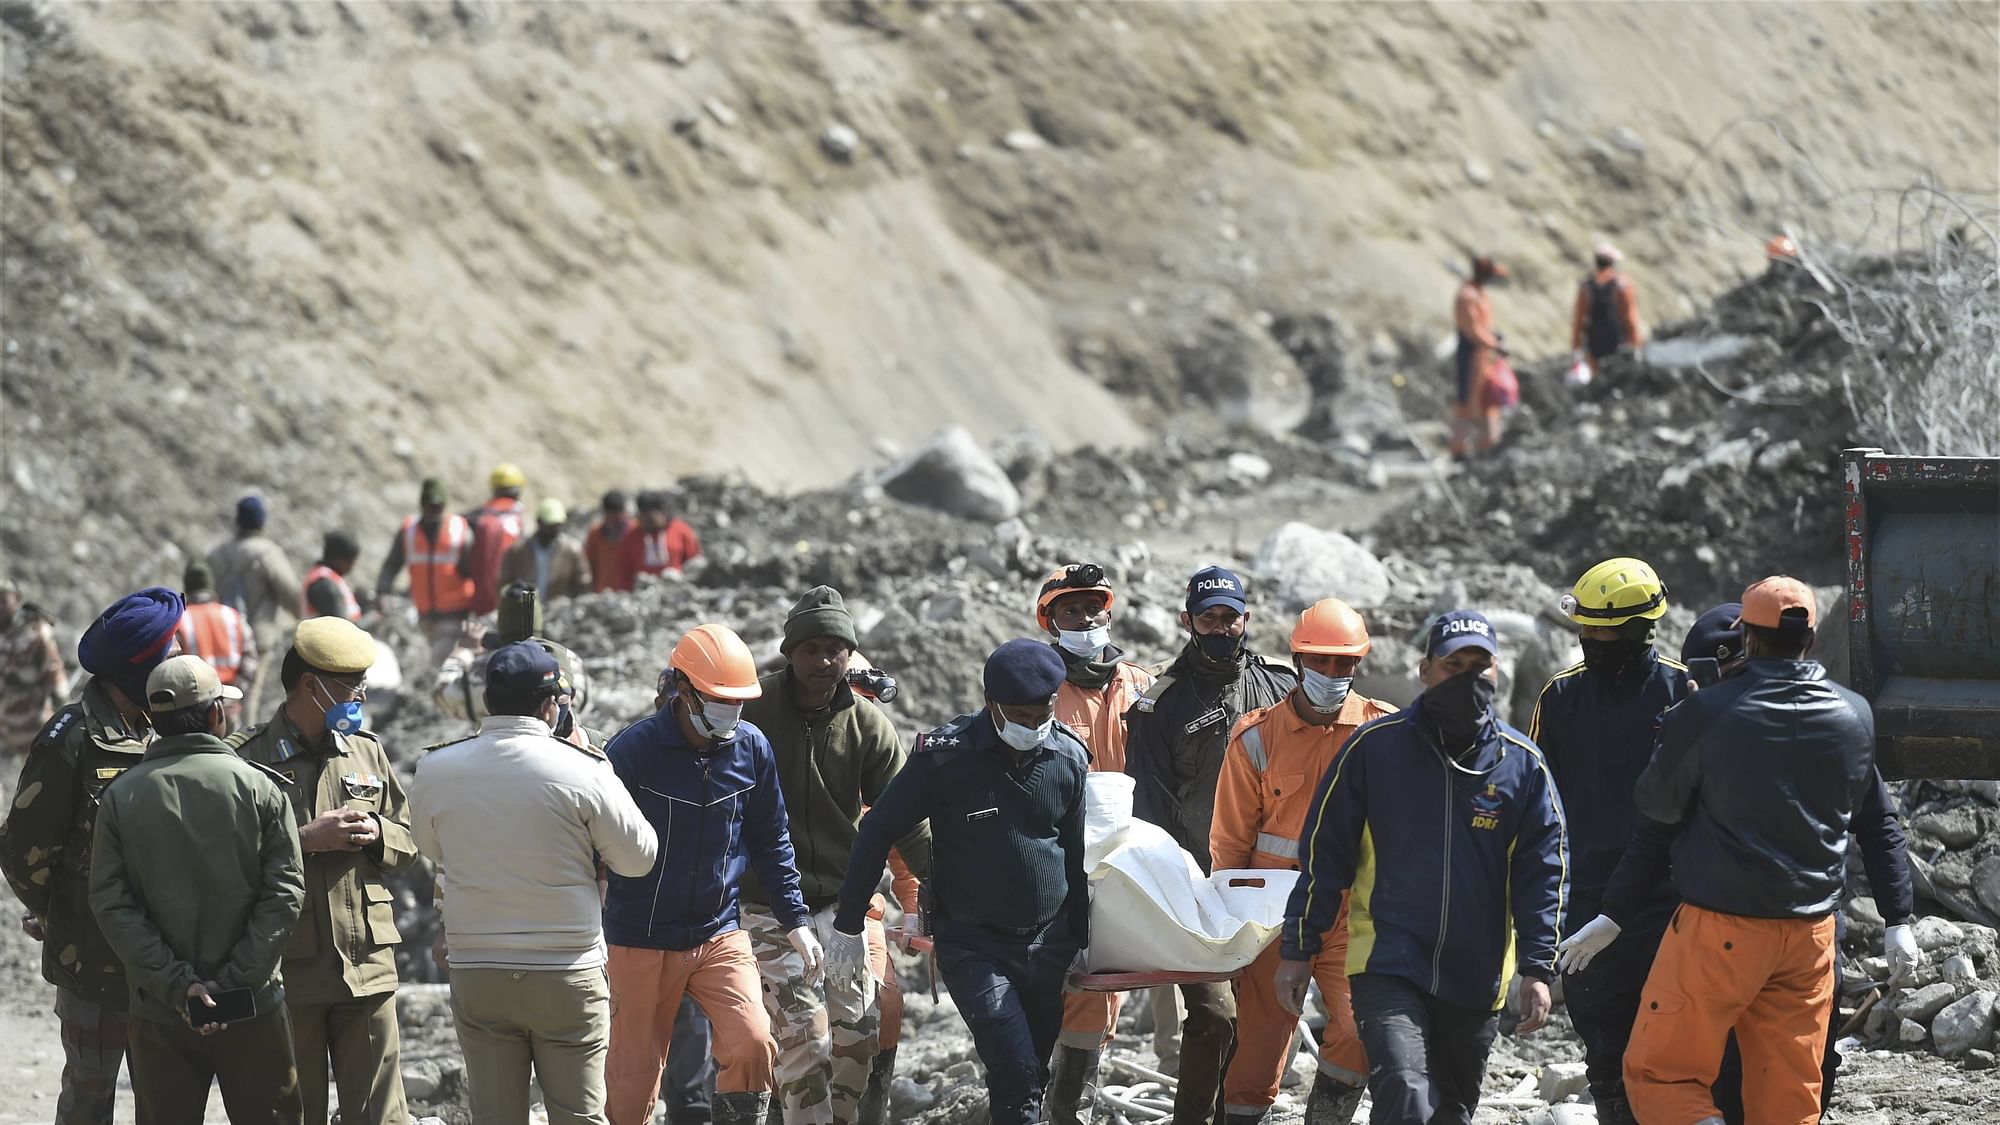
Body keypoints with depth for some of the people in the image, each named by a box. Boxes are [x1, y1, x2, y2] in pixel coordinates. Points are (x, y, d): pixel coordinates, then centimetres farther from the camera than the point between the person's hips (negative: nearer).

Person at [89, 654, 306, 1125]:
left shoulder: (121, 797, 0)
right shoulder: (258, 786, -4)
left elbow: (111, 905, -6)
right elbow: (284, 892, -10)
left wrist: (176, 984, -9)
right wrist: (234, 981, -10)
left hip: (159, 1014, 1)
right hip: (252, 1009, -1)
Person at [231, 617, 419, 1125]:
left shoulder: (367, 751, 13)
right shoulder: (248, 758, -4)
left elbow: (408, 844, 19)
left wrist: (377, 832, -3)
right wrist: (306, 839, -17)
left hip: (368, 965, 4)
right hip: (287, 969, -4)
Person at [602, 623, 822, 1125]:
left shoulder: (751, 748, -1)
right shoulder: (633, 750, -13)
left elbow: (771, 841, 11)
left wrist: (795, 919, 8)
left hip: (720, 934, 3)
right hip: (643, 941, -3)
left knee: (752, 1045, -18)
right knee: (633, 1080, 3)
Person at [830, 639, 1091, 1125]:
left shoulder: (1069, 756, 0)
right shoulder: (946, 755, -12)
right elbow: (877, 833, -3)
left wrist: (1081, 938, 17)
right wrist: (849, 925, 0)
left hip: (1048, 943, 4)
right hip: (972, 944, -4)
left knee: (1031, 1077, 8)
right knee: (1016, 1073, -19)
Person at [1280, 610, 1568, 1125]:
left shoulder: (1523, 764, 3)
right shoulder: (1375, 746, -2)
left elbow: (1543, 873, 5)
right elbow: (1325, 853, 3)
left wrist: (1537, 968, -4)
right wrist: (1298, 949, 2)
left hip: (1476, 979, 3)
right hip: (1387, 965, -3)